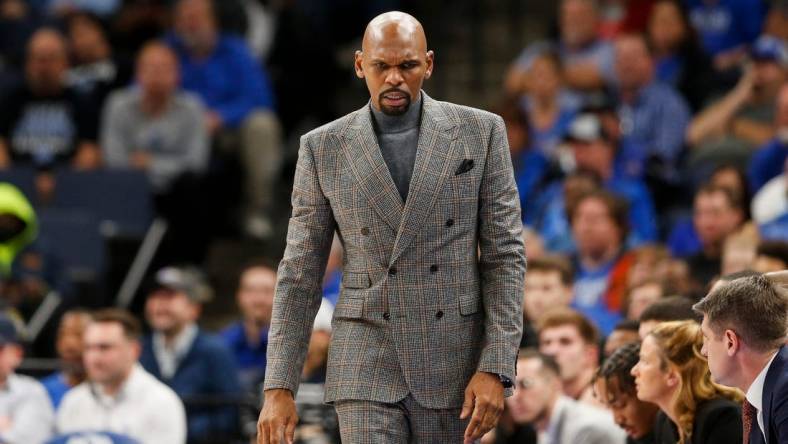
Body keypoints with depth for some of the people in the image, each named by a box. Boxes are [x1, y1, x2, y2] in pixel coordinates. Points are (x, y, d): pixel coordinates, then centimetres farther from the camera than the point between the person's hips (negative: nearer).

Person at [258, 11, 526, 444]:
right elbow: (300, 274, 3)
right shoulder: (324, 148, 1)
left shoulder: (480, 133, 0)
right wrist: (278, 387, -3)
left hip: (453, 365, 0)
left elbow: (505, 256, -2)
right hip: (367, 365, 0)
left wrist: (495, 369, -11)